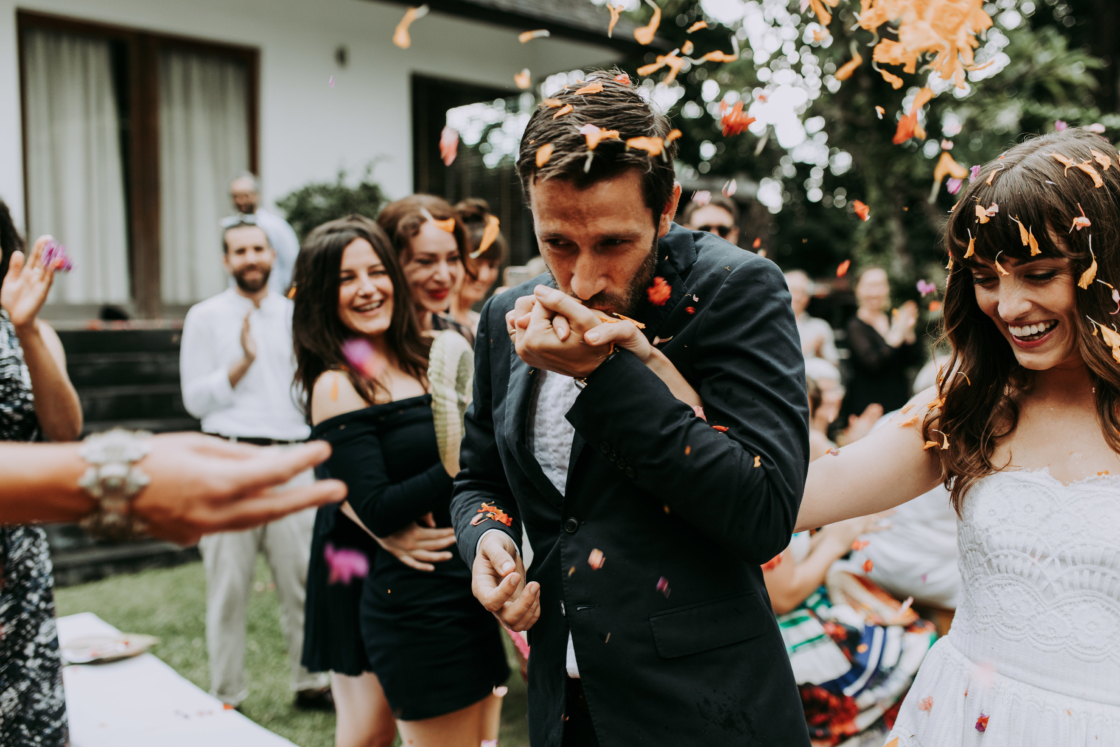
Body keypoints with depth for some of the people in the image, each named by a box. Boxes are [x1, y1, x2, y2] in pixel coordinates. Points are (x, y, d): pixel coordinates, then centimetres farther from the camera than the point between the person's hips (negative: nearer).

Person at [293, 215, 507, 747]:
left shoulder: (427, 358, 8)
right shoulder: (337, 385, -11)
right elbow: (376, 511, -17)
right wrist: (458, 467, -22)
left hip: (471, 590, 7)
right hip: (417, 600, -7)